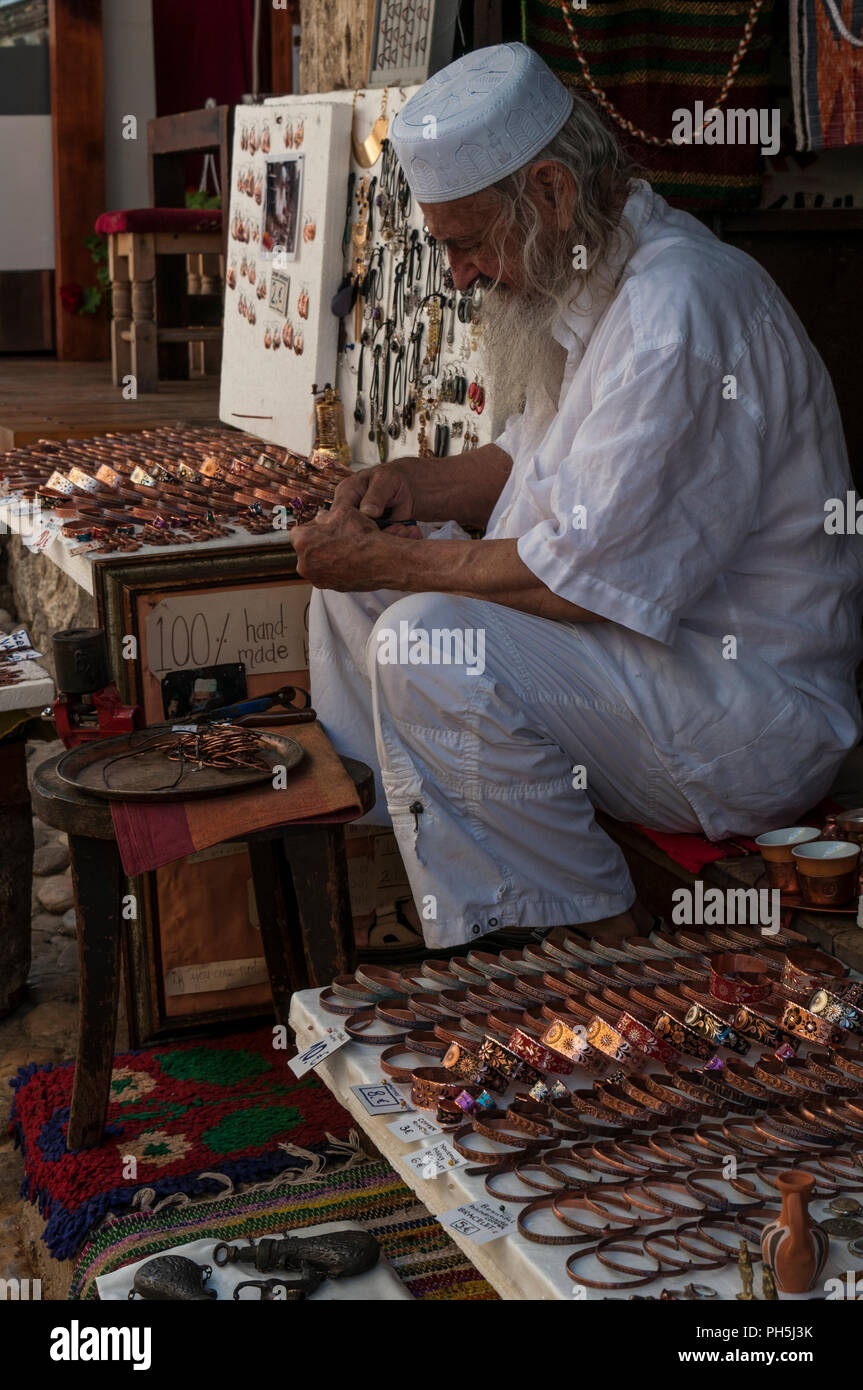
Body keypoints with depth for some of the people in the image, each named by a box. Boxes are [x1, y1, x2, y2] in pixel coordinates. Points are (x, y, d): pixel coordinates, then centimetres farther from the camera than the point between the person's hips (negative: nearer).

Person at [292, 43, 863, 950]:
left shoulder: (678, 311, -24)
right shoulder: (596, 281, 9)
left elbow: (584, 579, -28)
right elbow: (538, 462, 23)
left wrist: (390, 561, -16)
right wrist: (418, 484, 3)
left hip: (750, 726, -10)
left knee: (427, 643, -30)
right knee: (349, 578, 10)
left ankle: (603, 950, -15)